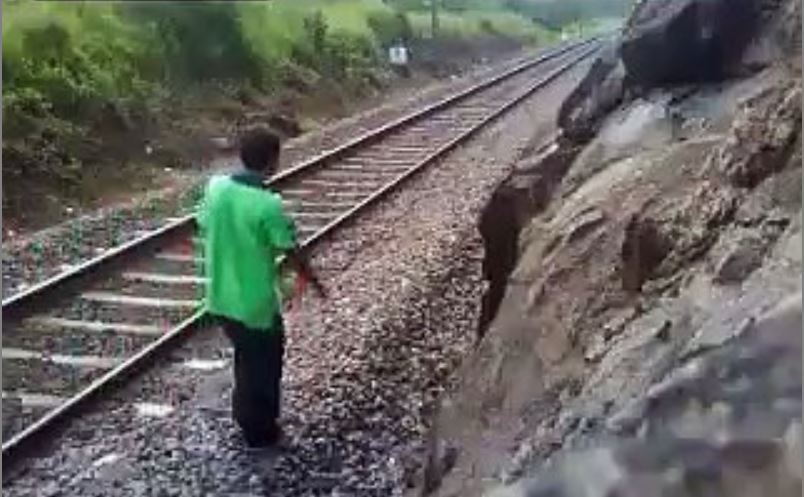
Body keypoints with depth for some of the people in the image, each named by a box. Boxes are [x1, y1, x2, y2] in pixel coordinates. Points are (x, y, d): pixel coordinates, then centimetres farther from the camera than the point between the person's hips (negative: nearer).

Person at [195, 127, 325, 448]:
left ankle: (245, 416, 44)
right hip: (255, 303, -6)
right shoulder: (268, 205, -24)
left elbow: (204, 232, 6)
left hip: (220, 298, 6)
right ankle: (259, 432, 32)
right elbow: (291, 253, -14)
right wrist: (314, 282, 4)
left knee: (246, 358, 28)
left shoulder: (215, 187, -7)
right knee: (263, 366, 16)